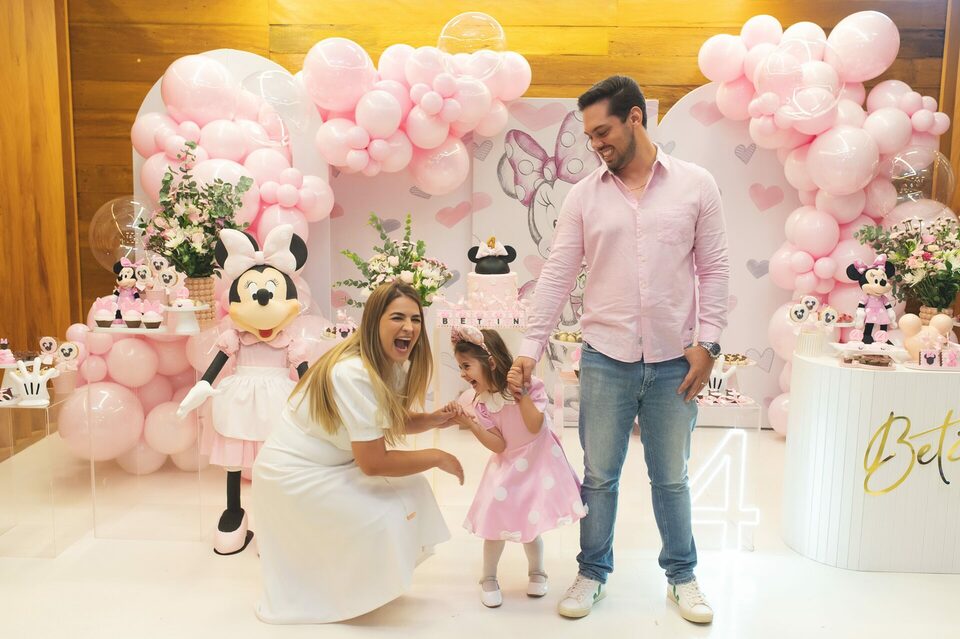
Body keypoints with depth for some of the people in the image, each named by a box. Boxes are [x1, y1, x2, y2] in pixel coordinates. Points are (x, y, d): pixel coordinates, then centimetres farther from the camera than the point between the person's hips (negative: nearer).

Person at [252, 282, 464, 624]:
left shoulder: (394, 363, -6)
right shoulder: (355, 375, -33)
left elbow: (391, 421, 8)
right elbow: (373, 463, -30)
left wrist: (430, 419, -11)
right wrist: (438, 457, -18)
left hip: (332, 464, 9)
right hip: (294, 473, -9)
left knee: (410, 490, 4)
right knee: (382, 521, -14)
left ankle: (356, 580, 21)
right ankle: (334, 594, 14)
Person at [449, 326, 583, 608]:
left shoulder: (529, 385, -16)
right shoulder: (482, 402, -6)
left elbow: (535, 426, -25)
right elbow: (498, 445, -12)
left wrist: (521, 392, -32)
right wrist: (468, 422, -22)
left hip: (538, 461, -2)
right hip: (507, 467, 3)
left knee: (530, 522, 5)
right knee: (495, 521, -1)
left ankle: (537, 572, 32)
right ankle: (488, 579, 21)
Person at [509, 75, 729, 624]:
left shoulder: (696, 185, 1)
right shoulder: (585, 194, 3)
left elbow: (714, 269, 2)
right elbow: (558, 275, 1)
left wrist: (707, 342, -5)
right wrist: (531, 347, -5)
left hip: (674, 361, 0)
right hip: (605, 359, 1)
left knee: (671, 478, 13)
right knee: (599, 476, 11)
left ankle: (683, 576, 33)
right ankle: (593, 573, 30)